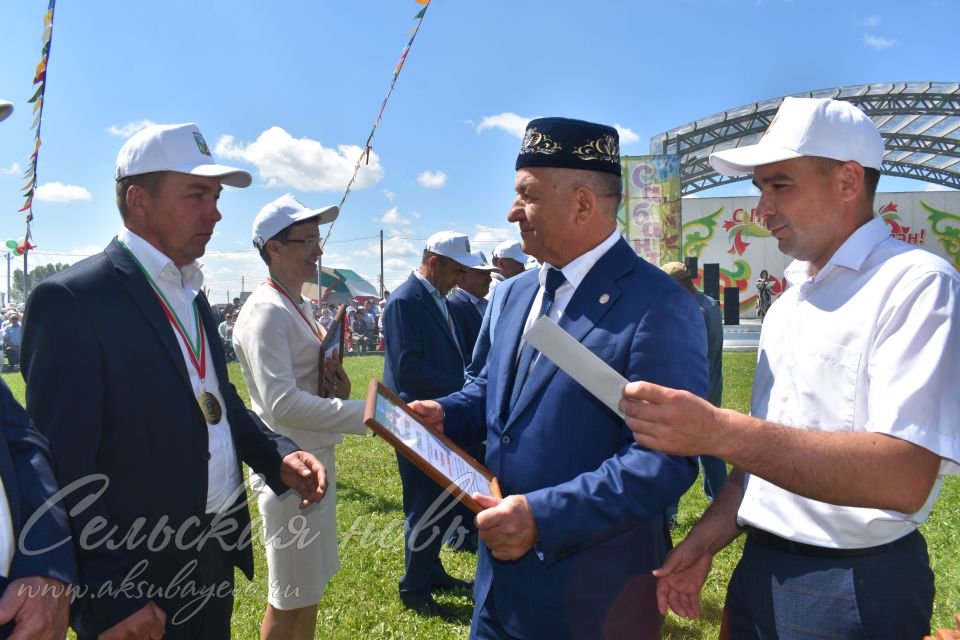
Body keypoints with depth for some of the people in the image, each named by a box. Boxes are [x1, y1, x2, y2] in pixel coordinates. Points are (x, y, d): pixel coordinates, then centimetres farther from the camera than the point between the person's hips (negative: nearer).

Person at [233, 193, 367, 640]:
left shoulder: (301, 306, 10)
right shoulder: (266, 310, -18)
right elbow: (283, 403, -27)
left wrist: (336, 386, -4)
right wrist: (365, 415, -28)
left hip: (316, 457, 9)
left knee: (310, 586, 21)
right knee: (289, 597, 7)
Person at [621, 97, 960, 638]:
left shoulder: (916, 284, -16)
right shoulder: (790, 302, 10)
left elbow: (905, 477, -28)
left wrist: (720, 431, -36)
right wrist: (707, 539, 6)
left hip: (855, 590, -7)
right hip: (760, 571, 7)